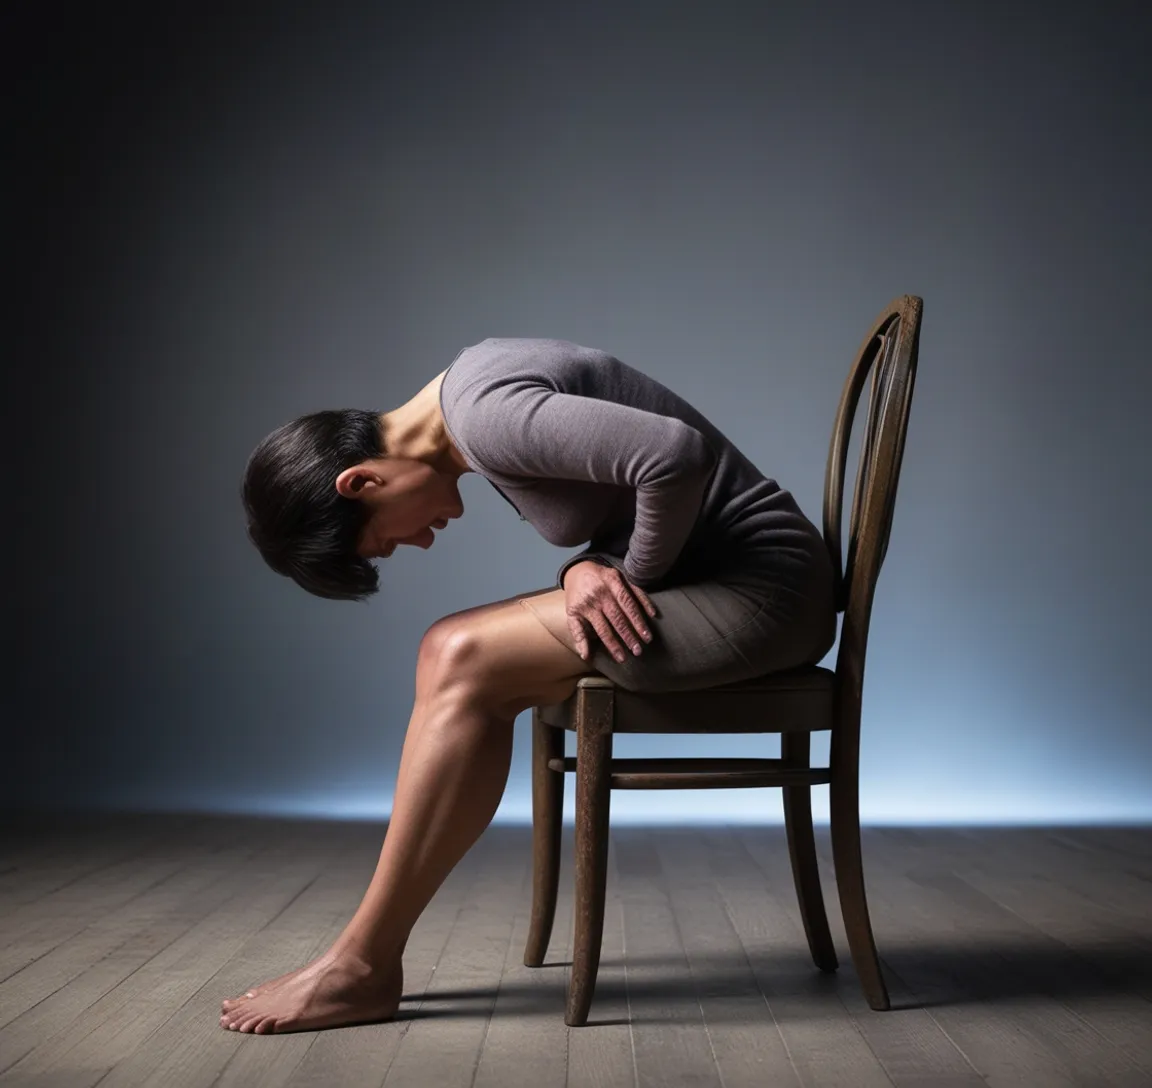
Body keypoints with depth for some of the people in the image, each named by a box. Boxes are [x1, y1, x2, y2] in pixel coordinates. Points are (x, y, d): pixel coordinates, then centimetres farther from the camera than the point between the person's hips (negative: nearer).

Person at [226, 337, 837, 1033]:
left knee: (466, 664, -14)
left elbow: (675, 455, -28)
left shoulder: (483, 413, -19)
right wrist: (589, 568, -9)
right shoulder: (478, 402, 11)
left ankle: (363, 964, -4)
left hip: (765, 585, -10)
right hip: (718, 582, 10)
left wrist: (633, 576, -12)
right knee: (456, 659, 2)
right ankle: (370, 953, 4)